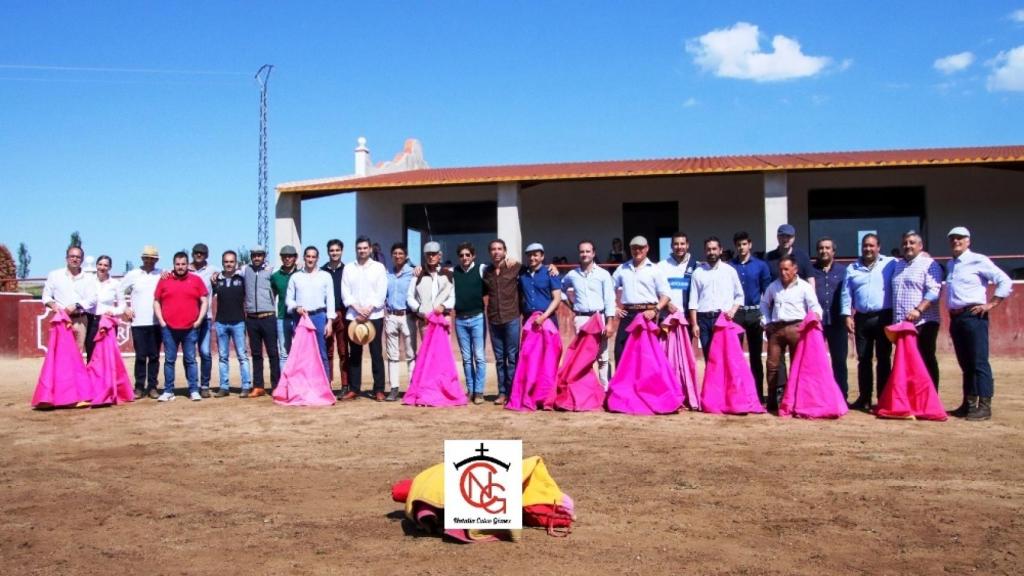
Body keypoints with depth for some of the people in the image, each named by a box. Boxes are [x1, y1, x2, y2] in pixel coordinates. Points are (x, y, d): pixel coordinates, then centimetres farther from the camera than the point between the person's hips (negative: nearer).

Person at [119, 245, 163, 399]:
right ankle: (139, 387, 9)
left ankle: (152, 386, 10)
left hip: (156, 322, 0)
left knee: (154, 356, 4)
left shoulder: (162, 275, 4)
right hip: (138, 322, 0)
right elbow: (120, 290, 15)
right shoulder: (133, 275, 6)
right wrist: (125, 308, 8)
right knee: (140, 356, 2)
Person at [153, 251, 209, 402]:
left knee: (190, 360, 3)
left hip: (190, 328, -1)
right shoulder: (164, 280, 7)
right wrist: (161, 321, 0)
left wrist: (199, 320, -3)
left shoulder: (196, 280, 5)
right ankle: (168, 391, 10)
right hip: (169, 328, 1)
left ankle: (194, 391, 6)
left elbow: (204, 301, 5)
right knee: (169, 360, 5)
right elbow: (156, 301, 9)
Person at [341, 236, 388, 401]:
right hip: (353, 316, 2)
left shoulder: (379, 267, 5)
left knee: (376, 353, -1)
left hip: (374, 316, -2)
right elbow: (345, 292, 2)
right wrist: (358, 309, -11)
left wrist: (368, 310, -12)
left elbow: (381, 292, -3)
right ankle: (353, 389, 9)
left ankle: (379, 390, 2)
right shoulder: (348, 268, 10)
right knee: (354, 353, 4)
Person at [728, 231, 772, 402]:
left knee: (755, 355, 6)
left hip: (754, 313, 0)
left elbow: (767, 291, 3)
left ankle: (758, 393, 12)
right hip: (735, 314, 0)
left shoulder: (760, 265, 2)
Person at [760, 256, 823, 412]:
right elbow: (764, 303, 26)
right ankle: (772, 401, 11)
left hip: (796, 328, -4)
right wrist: (766, 322, 15)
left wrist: (815, 316, -27)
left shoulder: (804, 286, 1)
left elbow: (815, 307, -5)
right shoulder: (773, 286, 15)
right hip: (775, 328, 4)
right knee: (772, 364, 3)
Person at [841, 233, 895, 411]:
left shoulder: (891, 264, 1)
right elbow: (846, 294, 10)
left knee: (883, 359, 1)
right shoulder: (852, 269, 11)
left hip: (884, 317, -3)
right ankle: (864, 398, 14)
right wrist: (847, 316, 1)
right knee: (863, 359, 7)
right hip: (862, 318, 3)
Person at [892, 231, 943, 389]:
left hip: (924, 323, -6)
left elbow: (933, 291, -14)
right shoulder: (897, 265, 18)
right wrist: (893, 319, 17)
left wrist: (918, 310, -26)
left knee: (926, 361, -2)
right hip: (901, 323, 6)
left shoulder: (929, 264, -3)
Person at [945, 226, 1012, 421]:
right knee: (965, 363, 11)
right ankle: (969, 404, 17)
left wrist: (990, 304, -10)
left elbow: (1005, 282, -9)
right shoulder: (951, 265, 17)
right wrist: (952, 314, 12)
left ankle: (985, 406, -6)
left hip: (973, 316, -7)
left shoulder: (978, 261, -4)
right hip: (955, 318, 8)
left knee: (979, 362, -7)